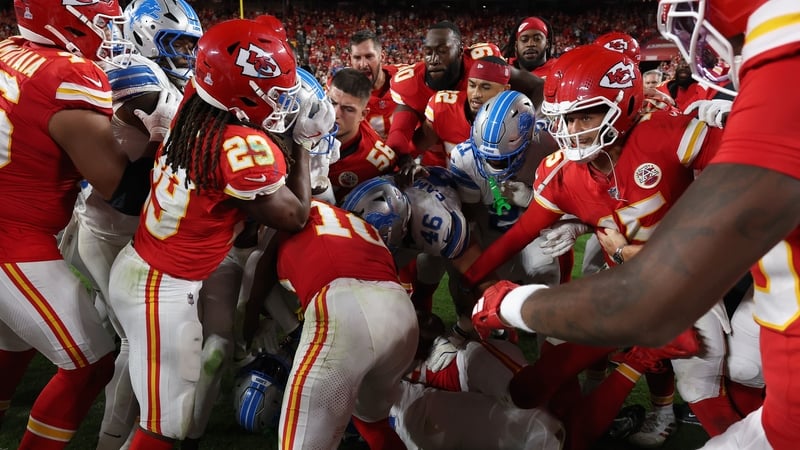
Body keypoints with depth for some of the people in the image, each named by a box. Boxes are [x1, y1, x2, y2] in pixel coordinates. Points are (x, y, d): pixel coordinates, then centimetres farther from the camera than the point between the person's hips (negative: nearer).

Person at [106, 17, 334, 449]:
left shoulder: (193, 112, -3)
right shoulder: (243, 146, -25)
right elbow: (294, 217, -10)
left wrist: (292, 135, -2)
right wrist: (304, 143, -3)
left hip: (135, 268, 8)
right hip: (164, 290, -8)